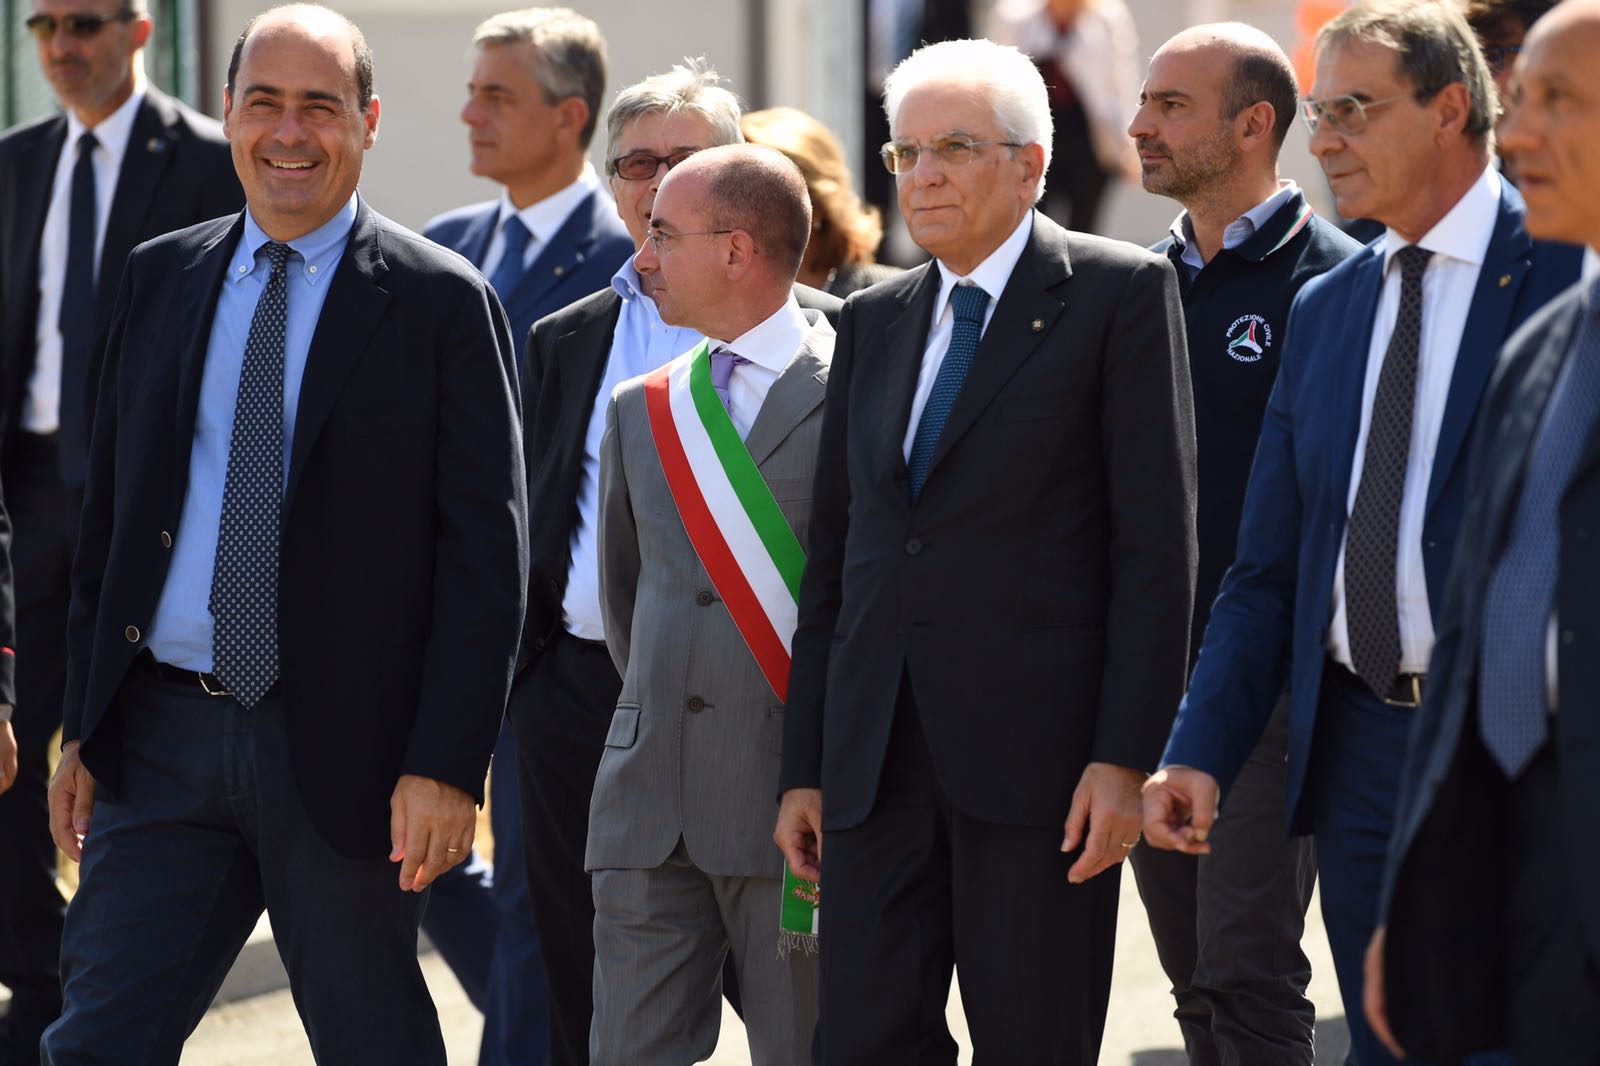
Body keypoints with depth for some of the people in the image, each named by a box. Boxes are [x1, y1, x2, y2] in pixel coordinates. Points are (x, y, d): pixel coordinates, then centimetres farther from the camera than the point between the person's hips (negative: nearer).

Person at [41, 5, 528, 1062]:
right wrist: (85, 727, 10)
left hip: (344, 743, -4)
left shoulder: (442, 302, -4)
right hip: (161, 736, 4)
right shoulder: (160, 279, 10)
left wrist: (446, 766, -14)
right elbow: (109, 519, 15)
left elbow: (485, 554, -7)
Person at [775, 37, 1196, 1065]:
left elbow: (1156, 542, -6)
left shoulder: (1121, 293, -1)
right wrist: (805, 768, 12)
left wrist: (1124, 756, -13)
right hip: (876, 759, 5)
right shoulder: (873, 320, 16)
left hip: (1036, 749, -5)